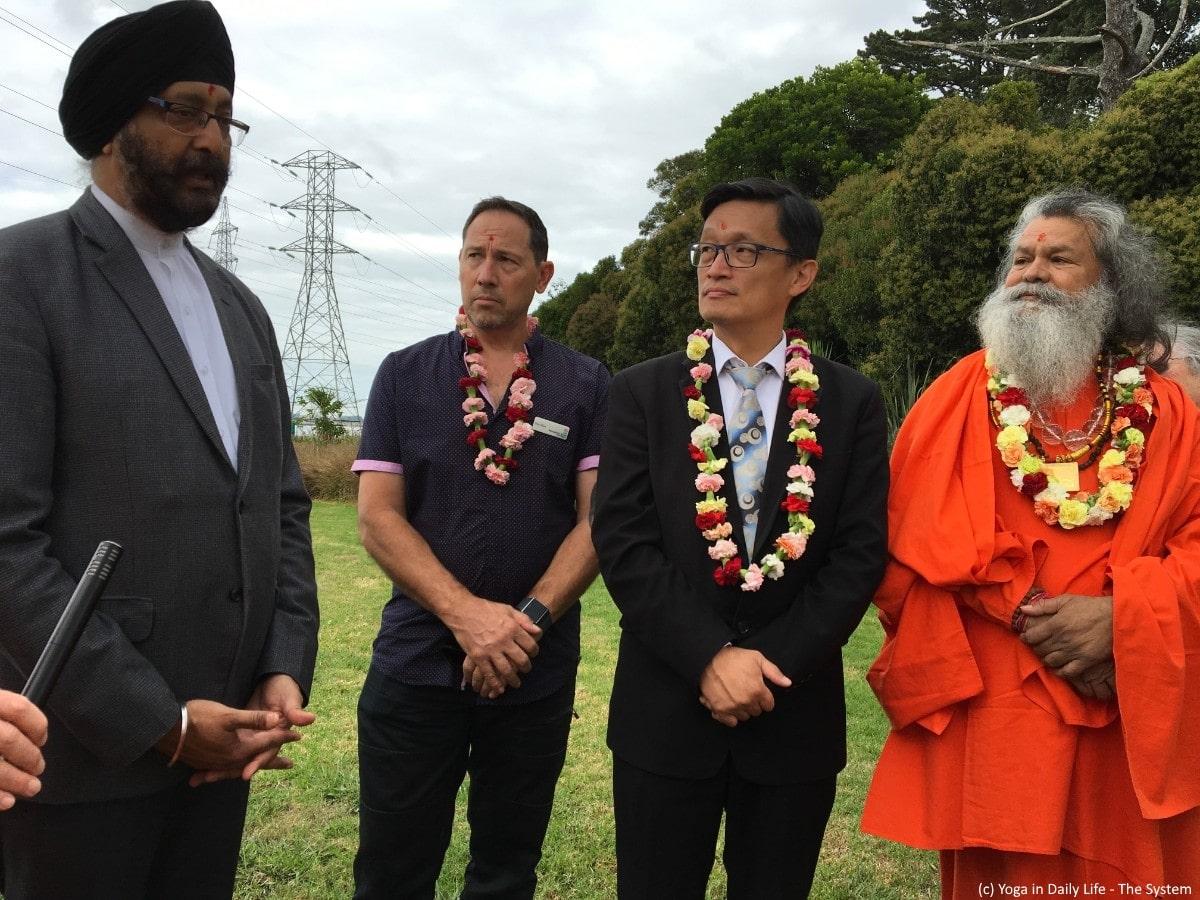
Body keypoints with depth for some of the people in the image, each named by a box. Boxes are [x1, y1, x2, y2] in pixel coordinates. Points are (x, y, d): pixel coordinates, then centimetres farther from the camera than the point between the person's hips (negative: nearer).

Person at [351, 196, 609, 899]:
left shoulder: (588, 385, 2)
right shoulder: (405, 375, 3)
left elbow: (598, 518, -4)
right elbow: (378, 515, -4)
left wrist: (529, 619, -17)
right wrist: (467, 614, -17)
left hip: (537, 669, 0)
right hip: (416, 661, 0)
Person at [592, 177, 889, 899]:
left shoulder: (852, 402, 2)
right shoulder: (644, 392, 0)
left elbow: (860, 554, -4)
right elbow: (623, 542, -7)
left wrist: (771, 663, -13)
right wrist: (711, 658, -16)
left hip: (797, 714, 1)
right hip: (664, 711, 0)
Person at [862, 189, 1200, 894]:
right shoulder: (960, 399, 0)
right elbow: (916, 537, -9)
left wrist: (1122, 613, -16)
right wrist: (1030, 618, -16)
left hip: (1131, 724, 2)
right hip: (994, 714, -1)